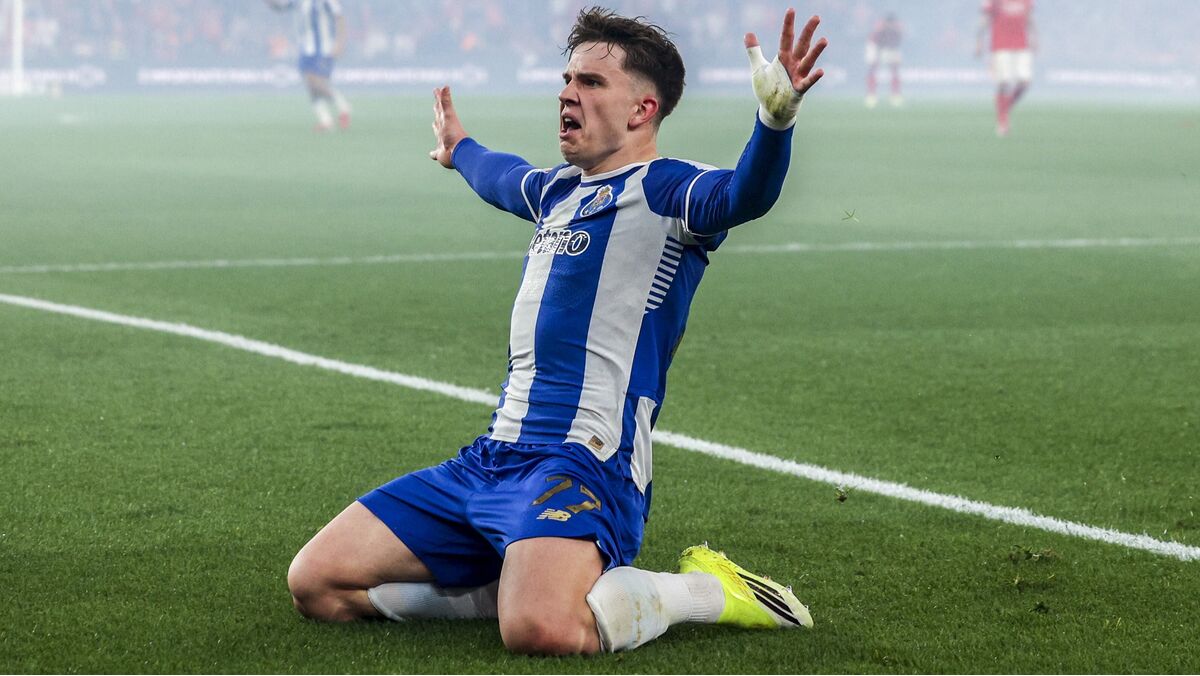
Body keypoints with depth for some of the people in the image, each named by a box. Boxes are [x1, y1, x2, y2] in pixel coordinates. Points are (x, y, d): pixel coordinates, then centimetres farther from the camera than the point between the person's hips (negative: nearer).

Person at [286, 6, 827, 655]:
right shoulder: (557, 188, 20)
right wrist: (460, 149, 66)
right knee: (316, 584, 1)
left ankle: (704, 589, -6)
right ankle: (521, 581, 12)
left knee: (541, 629, -37)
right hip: (492, 456, 9)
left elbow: (742, 195, -28)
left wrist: (775, 117, -48)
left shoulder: (661, 189, -4)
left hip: (583, 459, -8)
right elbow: (499, 176, 46)